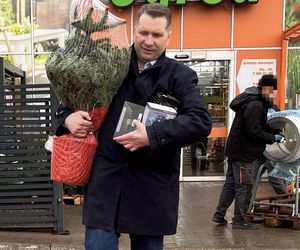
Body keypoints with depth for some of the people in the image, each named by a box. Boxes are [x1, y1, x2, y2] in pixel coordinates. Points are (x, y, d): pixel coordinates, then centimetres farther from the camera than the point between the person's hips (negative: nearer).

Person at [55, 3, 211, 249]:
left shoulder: (179, 76, 0)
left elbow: (201, 121, -14)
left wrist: (152, 136, -24)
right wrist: (68, 116, -5)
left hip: (152, 184, -1)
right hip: (106, 177, 1)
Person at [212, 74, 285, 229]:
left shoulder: (254, 102, 14)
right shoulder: (255, 105, -20)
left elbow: (260, 126, 20)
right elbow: (253, 131, -23)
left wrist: (275, 133, 9)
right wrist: (273, 138, -13)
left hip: (235, 150, 10)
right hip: (243, 152, -10)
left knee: (231, 183, 15)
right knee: (244, 186, -2)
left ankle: (219, 215, 20)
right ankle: (239, 221, 6)